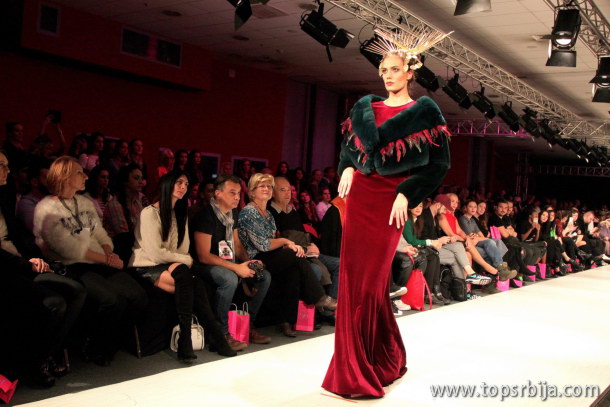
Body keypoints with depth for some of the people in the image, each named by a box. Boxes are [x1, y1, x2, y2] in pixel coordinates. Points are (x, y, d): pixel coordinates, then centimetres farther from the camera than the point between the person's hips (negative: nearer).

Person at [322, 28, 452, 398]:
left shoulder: (425, 111, 0)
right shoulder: (365, 107, 13)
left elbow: (438, 163, -4)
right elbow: (349, 147, 21)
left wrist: (406, 195, -13)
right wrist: (347, 169, 0)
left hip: (390, 200, -4)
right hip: (360, 195, 5)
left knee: (371, 281, -5)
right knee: (352, 276, 4)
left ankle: (376, 364, 12)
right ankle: (356, 366, 19)